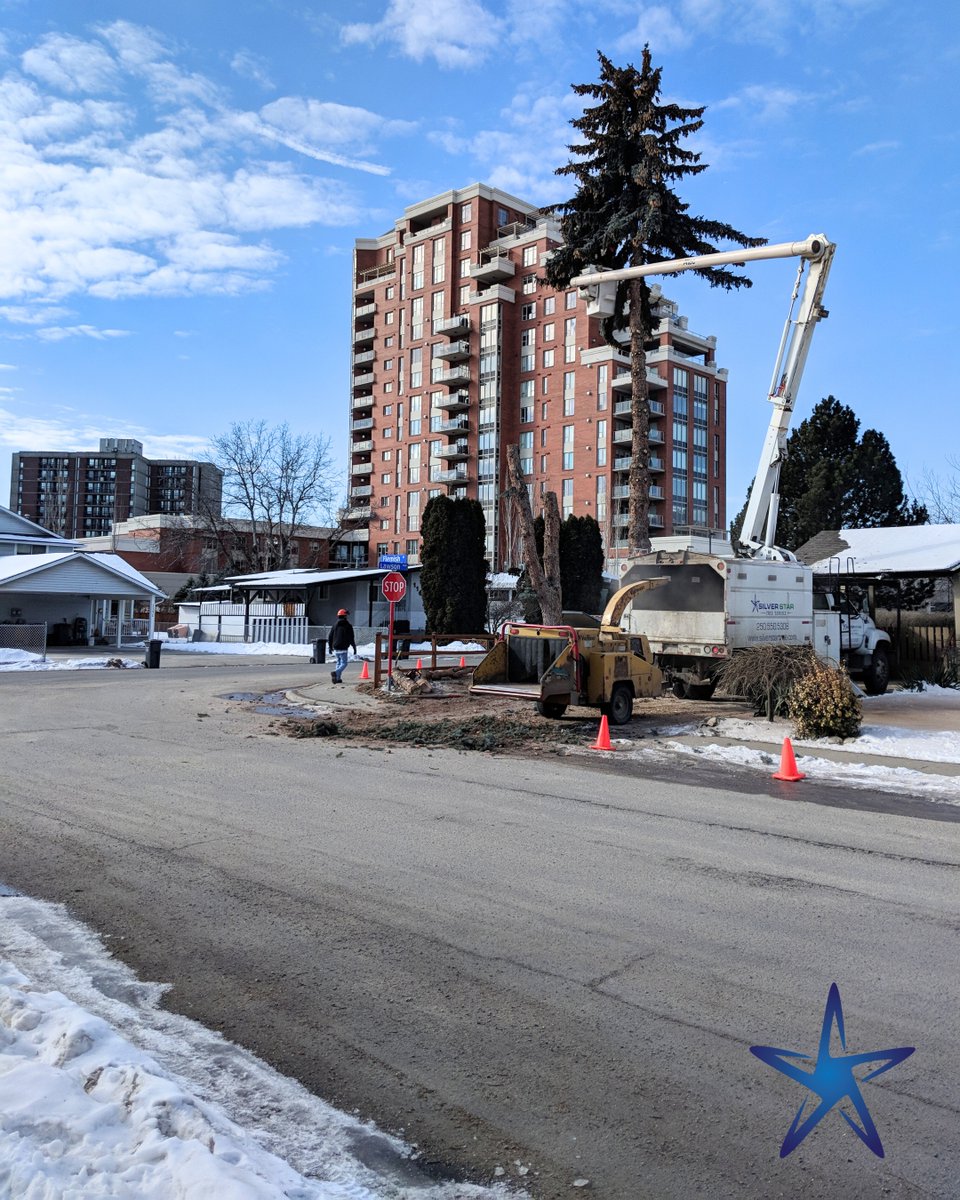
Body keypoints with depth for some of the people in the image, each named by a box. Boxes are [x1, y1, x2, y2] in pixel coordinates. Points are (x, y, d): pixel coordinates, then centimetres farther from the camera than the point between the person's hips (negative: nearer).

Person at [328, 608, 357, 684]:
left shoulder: (335, 625, 9)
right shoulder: (348, 626, -5)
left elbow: (330, 637, 11)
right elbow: (352, 638, -5)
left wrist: (330, 647, 22)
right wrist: (354, 648, 3)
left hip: (336, 648, 5)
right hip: (343, 648, -5)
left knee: (338, 662, 17)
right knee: (343, 663, -3)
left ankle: (337, 678, 12)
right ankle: (335, 673, -28)